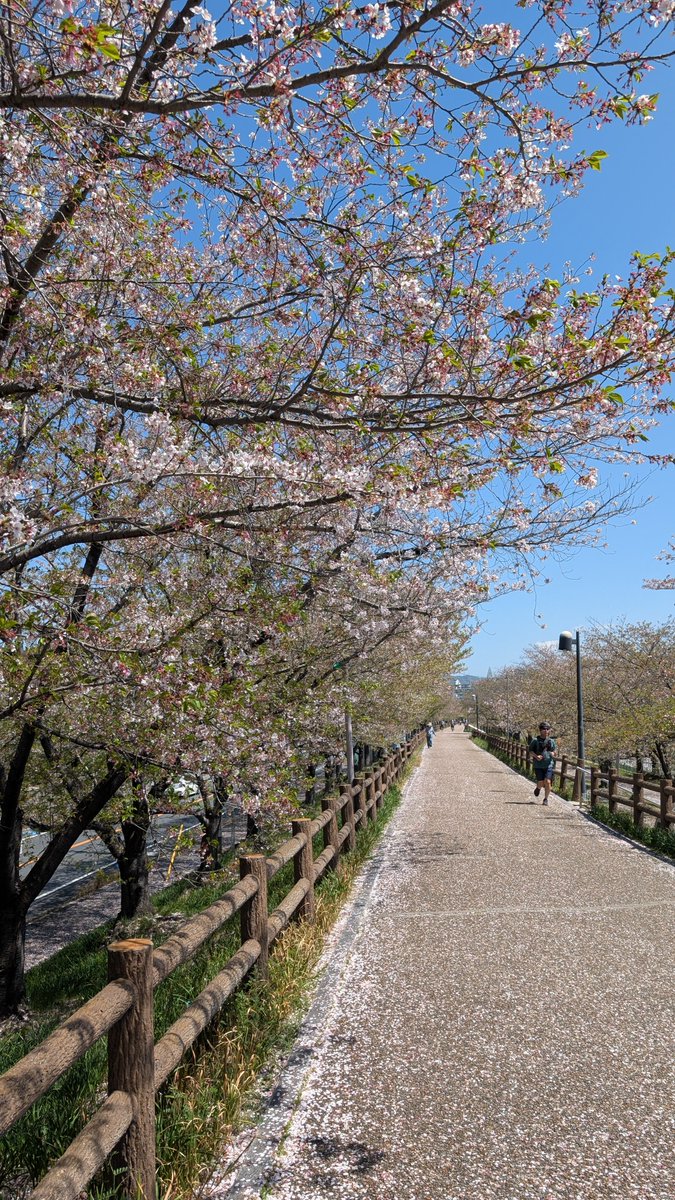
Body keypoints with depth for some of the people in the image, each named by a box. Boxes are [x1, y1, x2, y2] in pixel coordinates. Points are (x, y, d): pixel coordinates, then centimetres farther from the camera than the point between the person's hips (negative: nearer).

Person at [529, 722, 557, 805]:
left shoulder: (551, 741, 8)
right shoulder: (535, 740, 0)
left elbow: (554, 753, 16)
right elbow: (531, 750, 4)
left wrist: (553, 753, -7)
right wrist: (536, 756, -14)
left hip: (549, 765, 1)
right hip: (538, 765, -1)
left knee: (547, 782, -11)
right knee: (541, 783, -3)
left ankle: (546, 799, 7)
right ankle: (538, 788, 34)